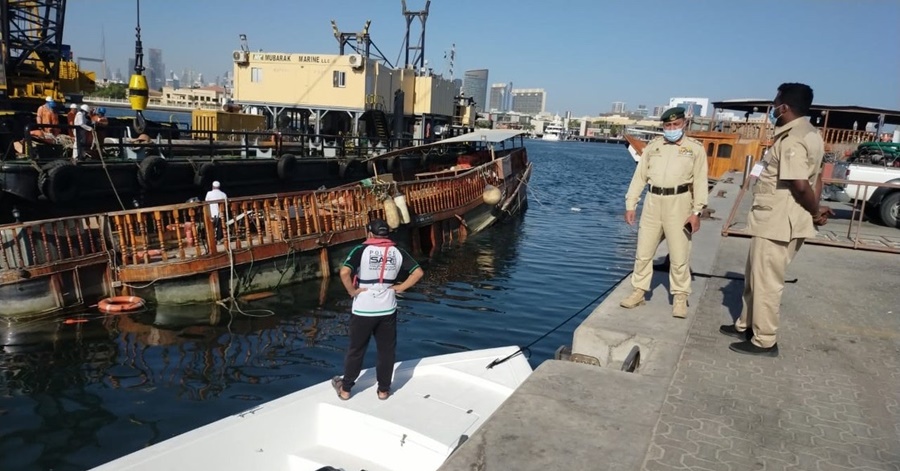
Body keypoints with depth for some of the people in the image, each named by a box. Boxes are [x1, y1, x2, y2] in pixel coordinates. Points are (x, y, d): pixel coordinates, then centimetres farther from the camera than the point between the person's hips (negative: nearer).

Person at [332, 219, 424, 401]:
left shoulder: (361, 250, -9)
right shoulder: (397, 252, 1)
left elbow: (344, 272, -23)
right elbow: (418, 272, -3)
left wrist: (352, 291, -10)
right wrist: (400, 287, 2)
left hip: (363, 310, -2)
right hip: (387, 310, 2)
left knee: (356, 350, 13)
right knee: (386, 351, 14)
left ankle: (345, 389, 26)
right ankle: (383, 389, 24)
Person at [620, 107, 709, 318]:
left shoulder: (695, 148, 2)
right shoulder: (652, 146, 10)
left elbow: (700, 182, -2)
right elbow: (640, 176, 9)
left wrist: (696, 212, -10)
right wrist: (630, 205, 4)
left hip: (679, 203, -3)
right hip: (653, 202, 3)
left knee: (679, 256, 1)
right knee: (643, 252, 8)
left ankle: (680, 298, 12)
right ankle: (639, 291, 20)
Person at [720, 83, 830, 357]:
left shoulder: (792, 140, -20)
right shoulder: (807, 134, 13)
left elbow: (801, 185, -24)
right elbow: (814, 179, 13)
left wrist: (815, 213, -9)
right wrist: (815, 211, 4)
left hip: (777, 223, -10)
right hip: (777, 221, 10)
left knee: (766, 282, 1)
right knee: (755, 277, 20)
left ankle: (764, 341, 12)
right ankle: (747, 325, 34)